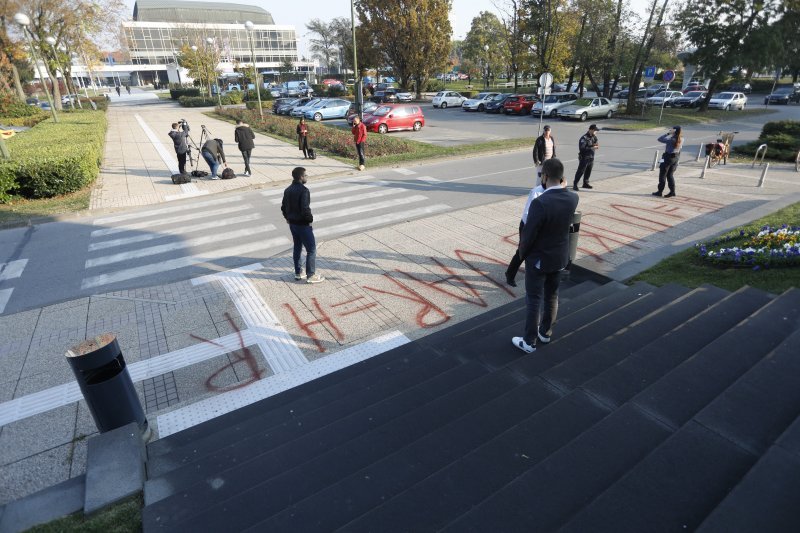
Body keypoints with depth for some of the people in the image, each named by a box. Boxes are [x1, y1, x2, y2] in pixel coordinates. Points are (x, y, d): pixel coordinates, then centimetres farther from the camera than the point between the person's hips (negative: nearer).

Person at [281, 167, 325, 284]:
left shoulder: (288, 190, 7)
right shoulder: (303, 190, -20)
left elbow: (283, 207, 13)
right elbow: (305, 209, -28)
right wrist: (310, 219, -12)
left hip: (292, 224, 9)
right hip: (303, 225, -9)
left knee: (297, 247, 19)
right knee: (311, 249, 1)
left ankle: (298, 273, 29)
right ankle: (311, 275, 6)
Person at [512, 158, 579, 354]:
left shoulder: (540, 203, -30)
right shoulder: (573, 198, -9)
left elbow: (528, 233, -21)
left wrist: (522, 253, -1)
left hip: (538, 259, -6)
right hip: (560, 257, 6)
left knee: (533, 301, 7)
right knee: (551, 296, 21)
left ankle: (529, 342, 20)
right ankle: (546, 332, 39)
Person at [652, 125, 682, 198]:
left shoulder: (671, 140, -24)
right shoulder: (681, 139, -2)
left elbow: (660, 139, -22)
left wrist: (668, 133, -17)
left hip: (668, 157, -7)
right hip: (676, 157, 7)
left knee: (662, 175, 6)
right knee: (670, 175, 15)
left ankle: (660, 191, 12)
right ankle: (672, 191, 14)